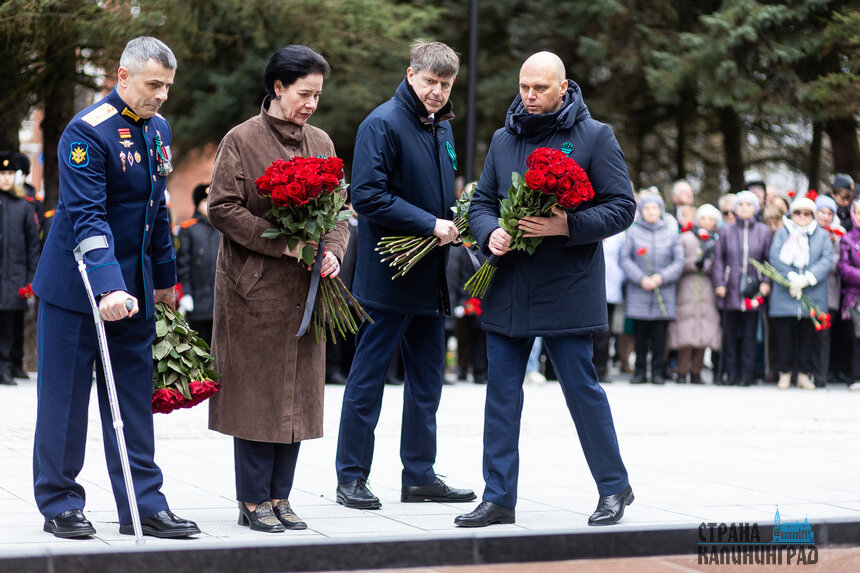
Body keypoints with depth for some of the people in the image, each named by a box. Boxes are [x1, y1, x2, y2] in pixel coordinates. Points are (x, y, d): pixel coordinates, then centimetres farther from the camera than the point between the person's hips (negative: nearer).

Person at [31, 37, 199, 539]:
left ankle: (143, 505, 11)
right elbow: (87, 217, -24)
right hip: (76, 285, -7)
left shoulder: (158, 129, 8)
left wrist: (164, 278, 19)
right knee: (65, 397, 3)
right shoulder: (87, 132, -16)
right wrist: (108, 287, -33)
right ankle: (60, 503, 14)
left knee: (135, 397, 7)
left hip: (134, 285, 7)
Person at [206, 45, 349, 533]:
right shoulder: (242, 140, -4)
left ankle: (280, 496, 16)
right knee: (257, 391, -2)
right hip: (255, 287, -6)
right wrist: (281, 243, -17)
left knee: (299, 391, 7)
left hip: (306, 289, 6)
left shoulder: (321, 143, 13)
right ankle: (254, 501, 6)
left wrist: (333, 252, -7)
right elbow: (223, 208, -10)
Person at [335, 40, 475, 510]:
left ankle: (420, 475, 21)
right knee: (368, 378, 0)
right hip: (387, 277, -8)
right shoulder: (384, 124, -12)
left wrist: (454, 221, 4)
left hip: (430, 278, 8)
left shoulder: (442, 126, 14)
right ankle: (351, 477, 9)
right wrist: (430, 224, -20)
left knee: (427, 381, 12)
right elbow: (368, 195, -20)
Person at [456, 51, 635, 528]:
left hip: (567, 290, -5)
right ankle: (498, 498, 12)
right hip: (507, 290, 5)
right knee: (501, 393, 5)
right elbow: (481, 201, 17)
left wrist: (567, 226, -20)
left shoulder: (595, 137, -2)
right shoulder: (503, 139, 13)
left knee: (582, 388, 0)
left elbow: (622, 207, -6)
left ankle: (614, 488, 16)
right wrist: (490, 233, -6)